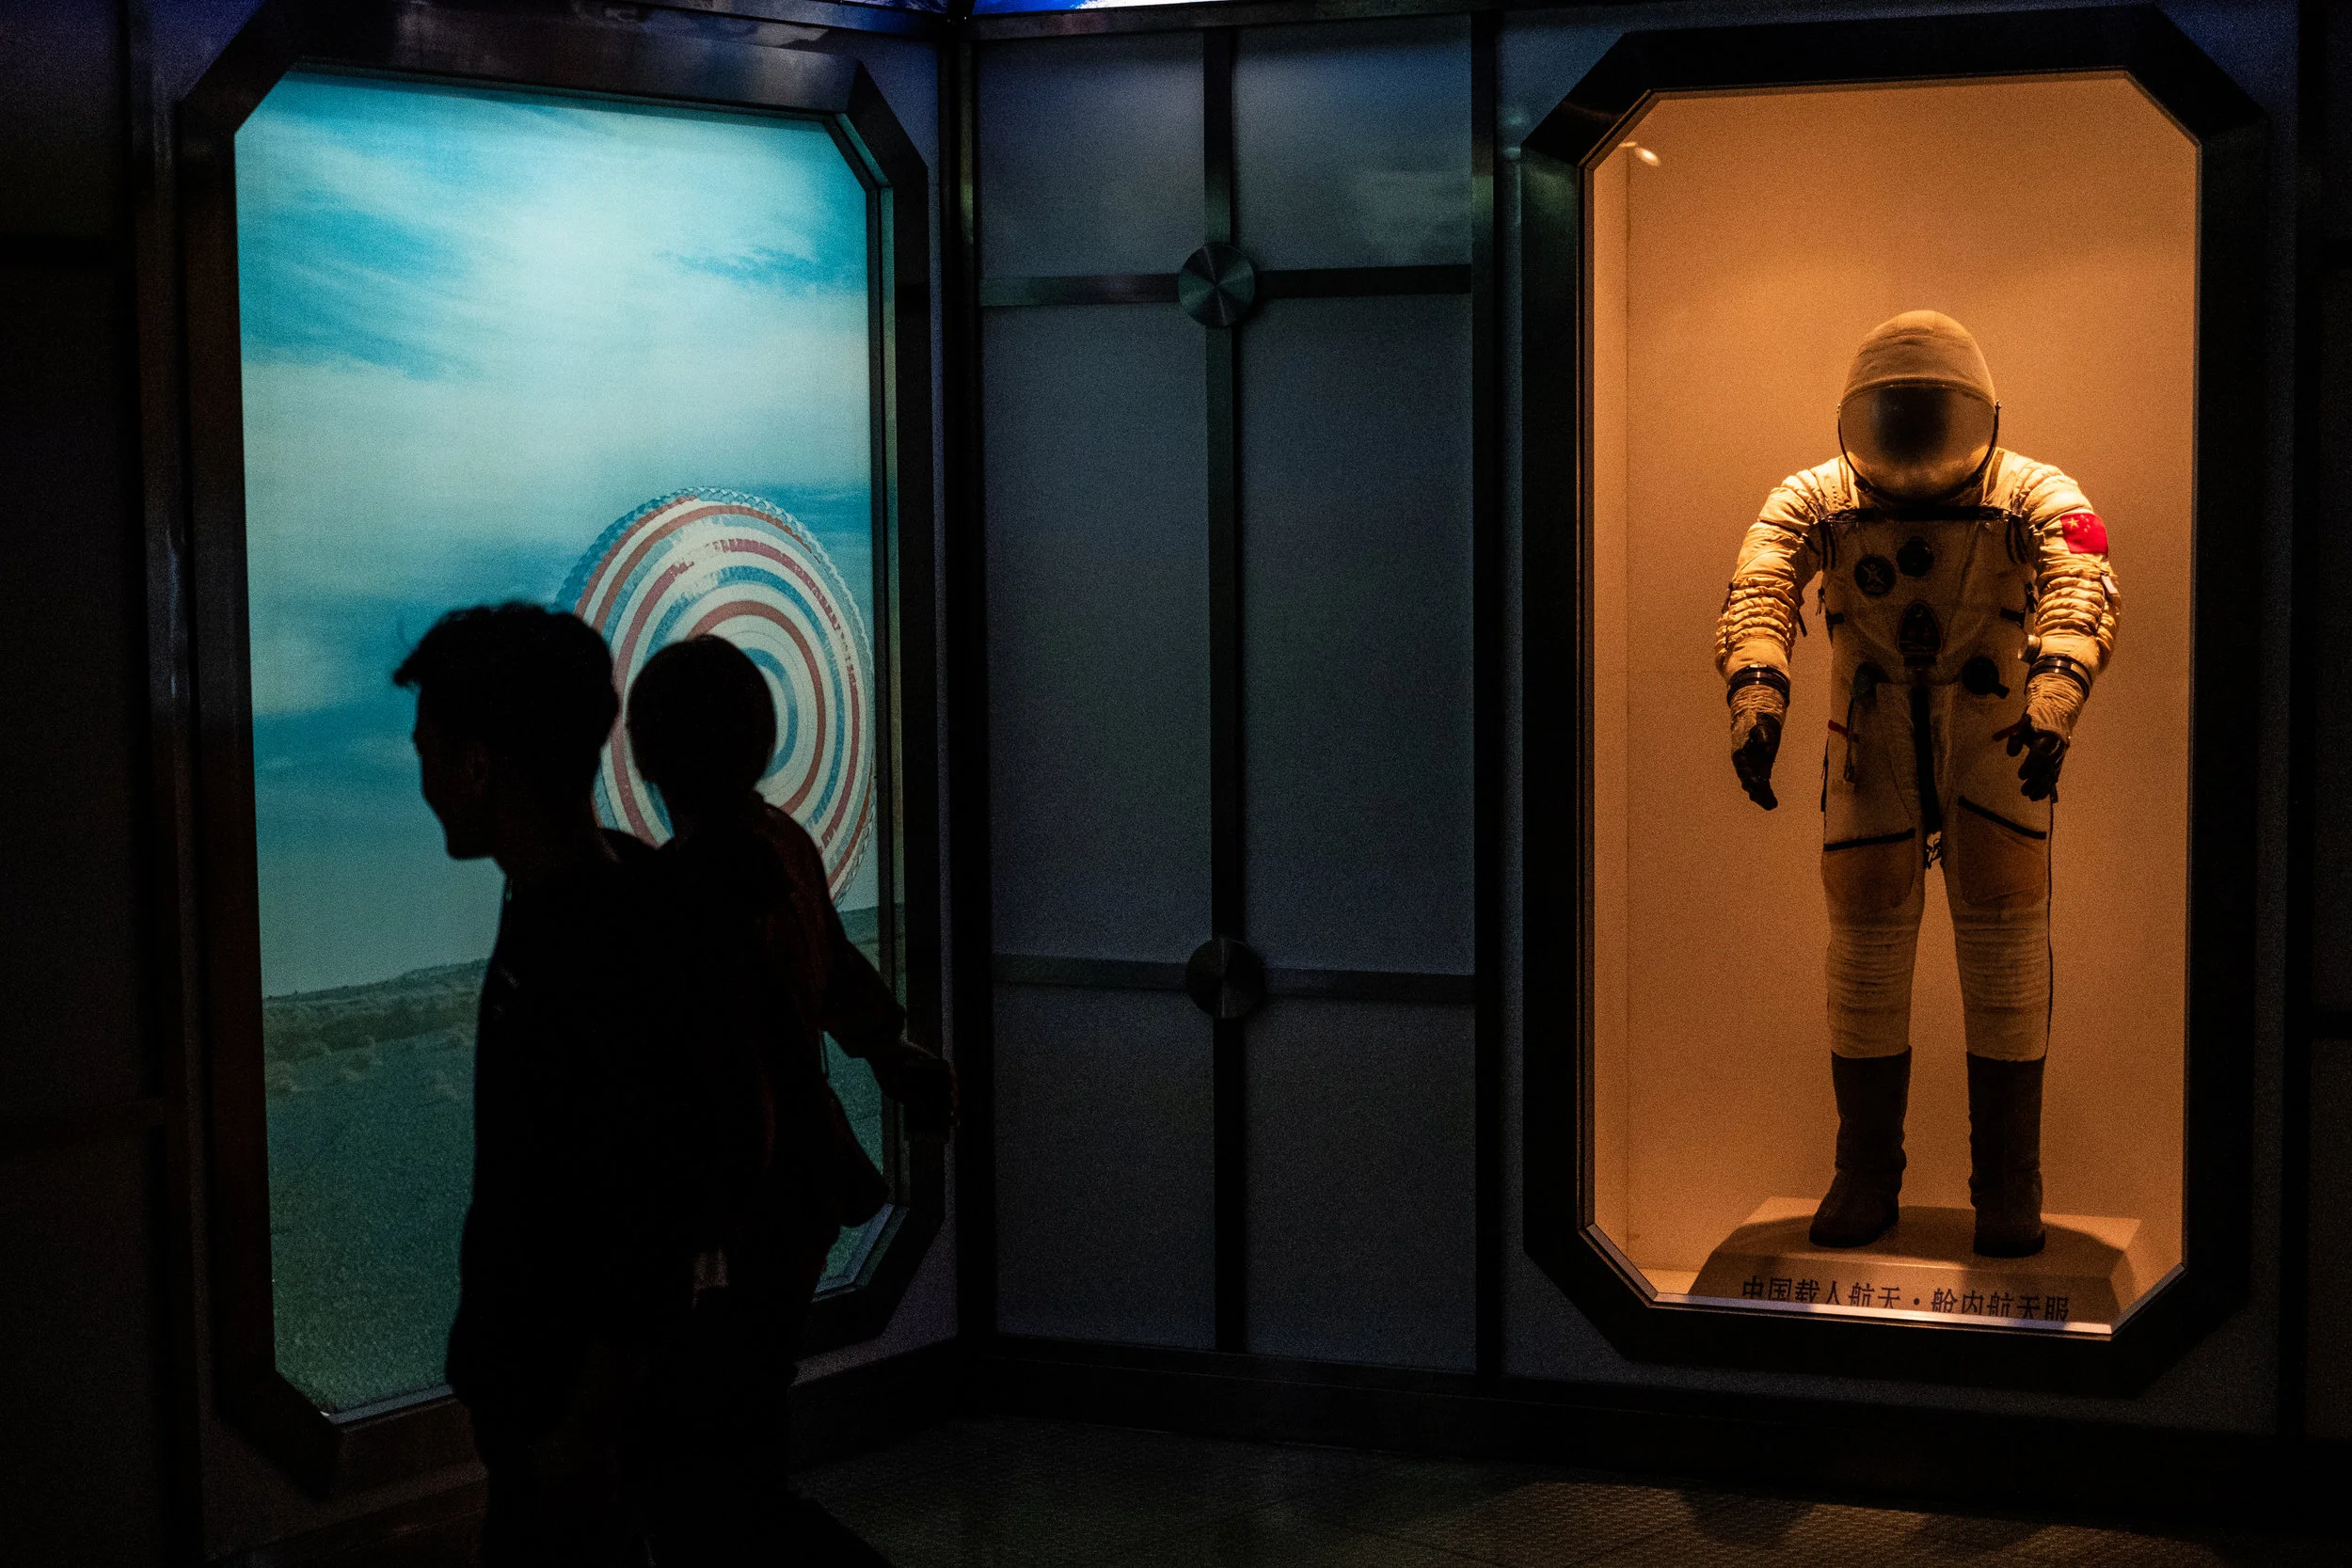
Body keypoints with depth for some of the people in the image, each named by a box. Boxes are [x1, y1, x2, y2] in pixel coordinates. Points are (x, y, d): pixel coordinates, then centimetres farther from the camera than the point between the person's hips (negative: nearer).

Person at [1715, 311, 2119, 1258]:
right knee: (1864, 945, 2)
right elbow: (1759, 588, -21)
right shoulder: (1814, 501, -4)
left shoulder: (2033, 496, -8)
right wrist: (1755, 688, -41)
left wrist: (2056, 689, -48)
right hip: (1871, 754, 1)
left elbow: (2082, 582, -27)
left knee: (2004, 946, -4)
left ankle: (2007, 1183, 7)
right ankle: (1865, 1176, 15)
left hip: (1998, 753, -1)